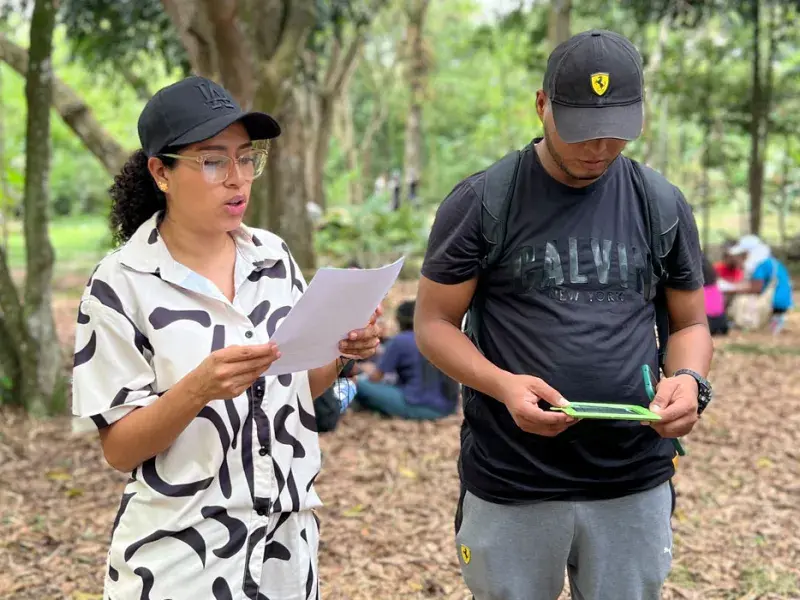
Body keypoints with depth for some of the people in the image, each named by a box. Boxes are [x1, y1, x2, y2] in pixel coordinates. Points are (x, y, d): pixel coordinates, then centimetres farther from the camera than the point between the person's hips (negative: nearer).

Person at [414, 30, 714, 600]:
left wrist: (689, 379, -11)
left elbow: (689, 322, 12)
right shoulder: (480, 202, -5)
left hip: (634, 486, 2)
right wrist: (503, 384, -20)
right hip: (510, 487, -2)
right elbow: (434, 322, -2)